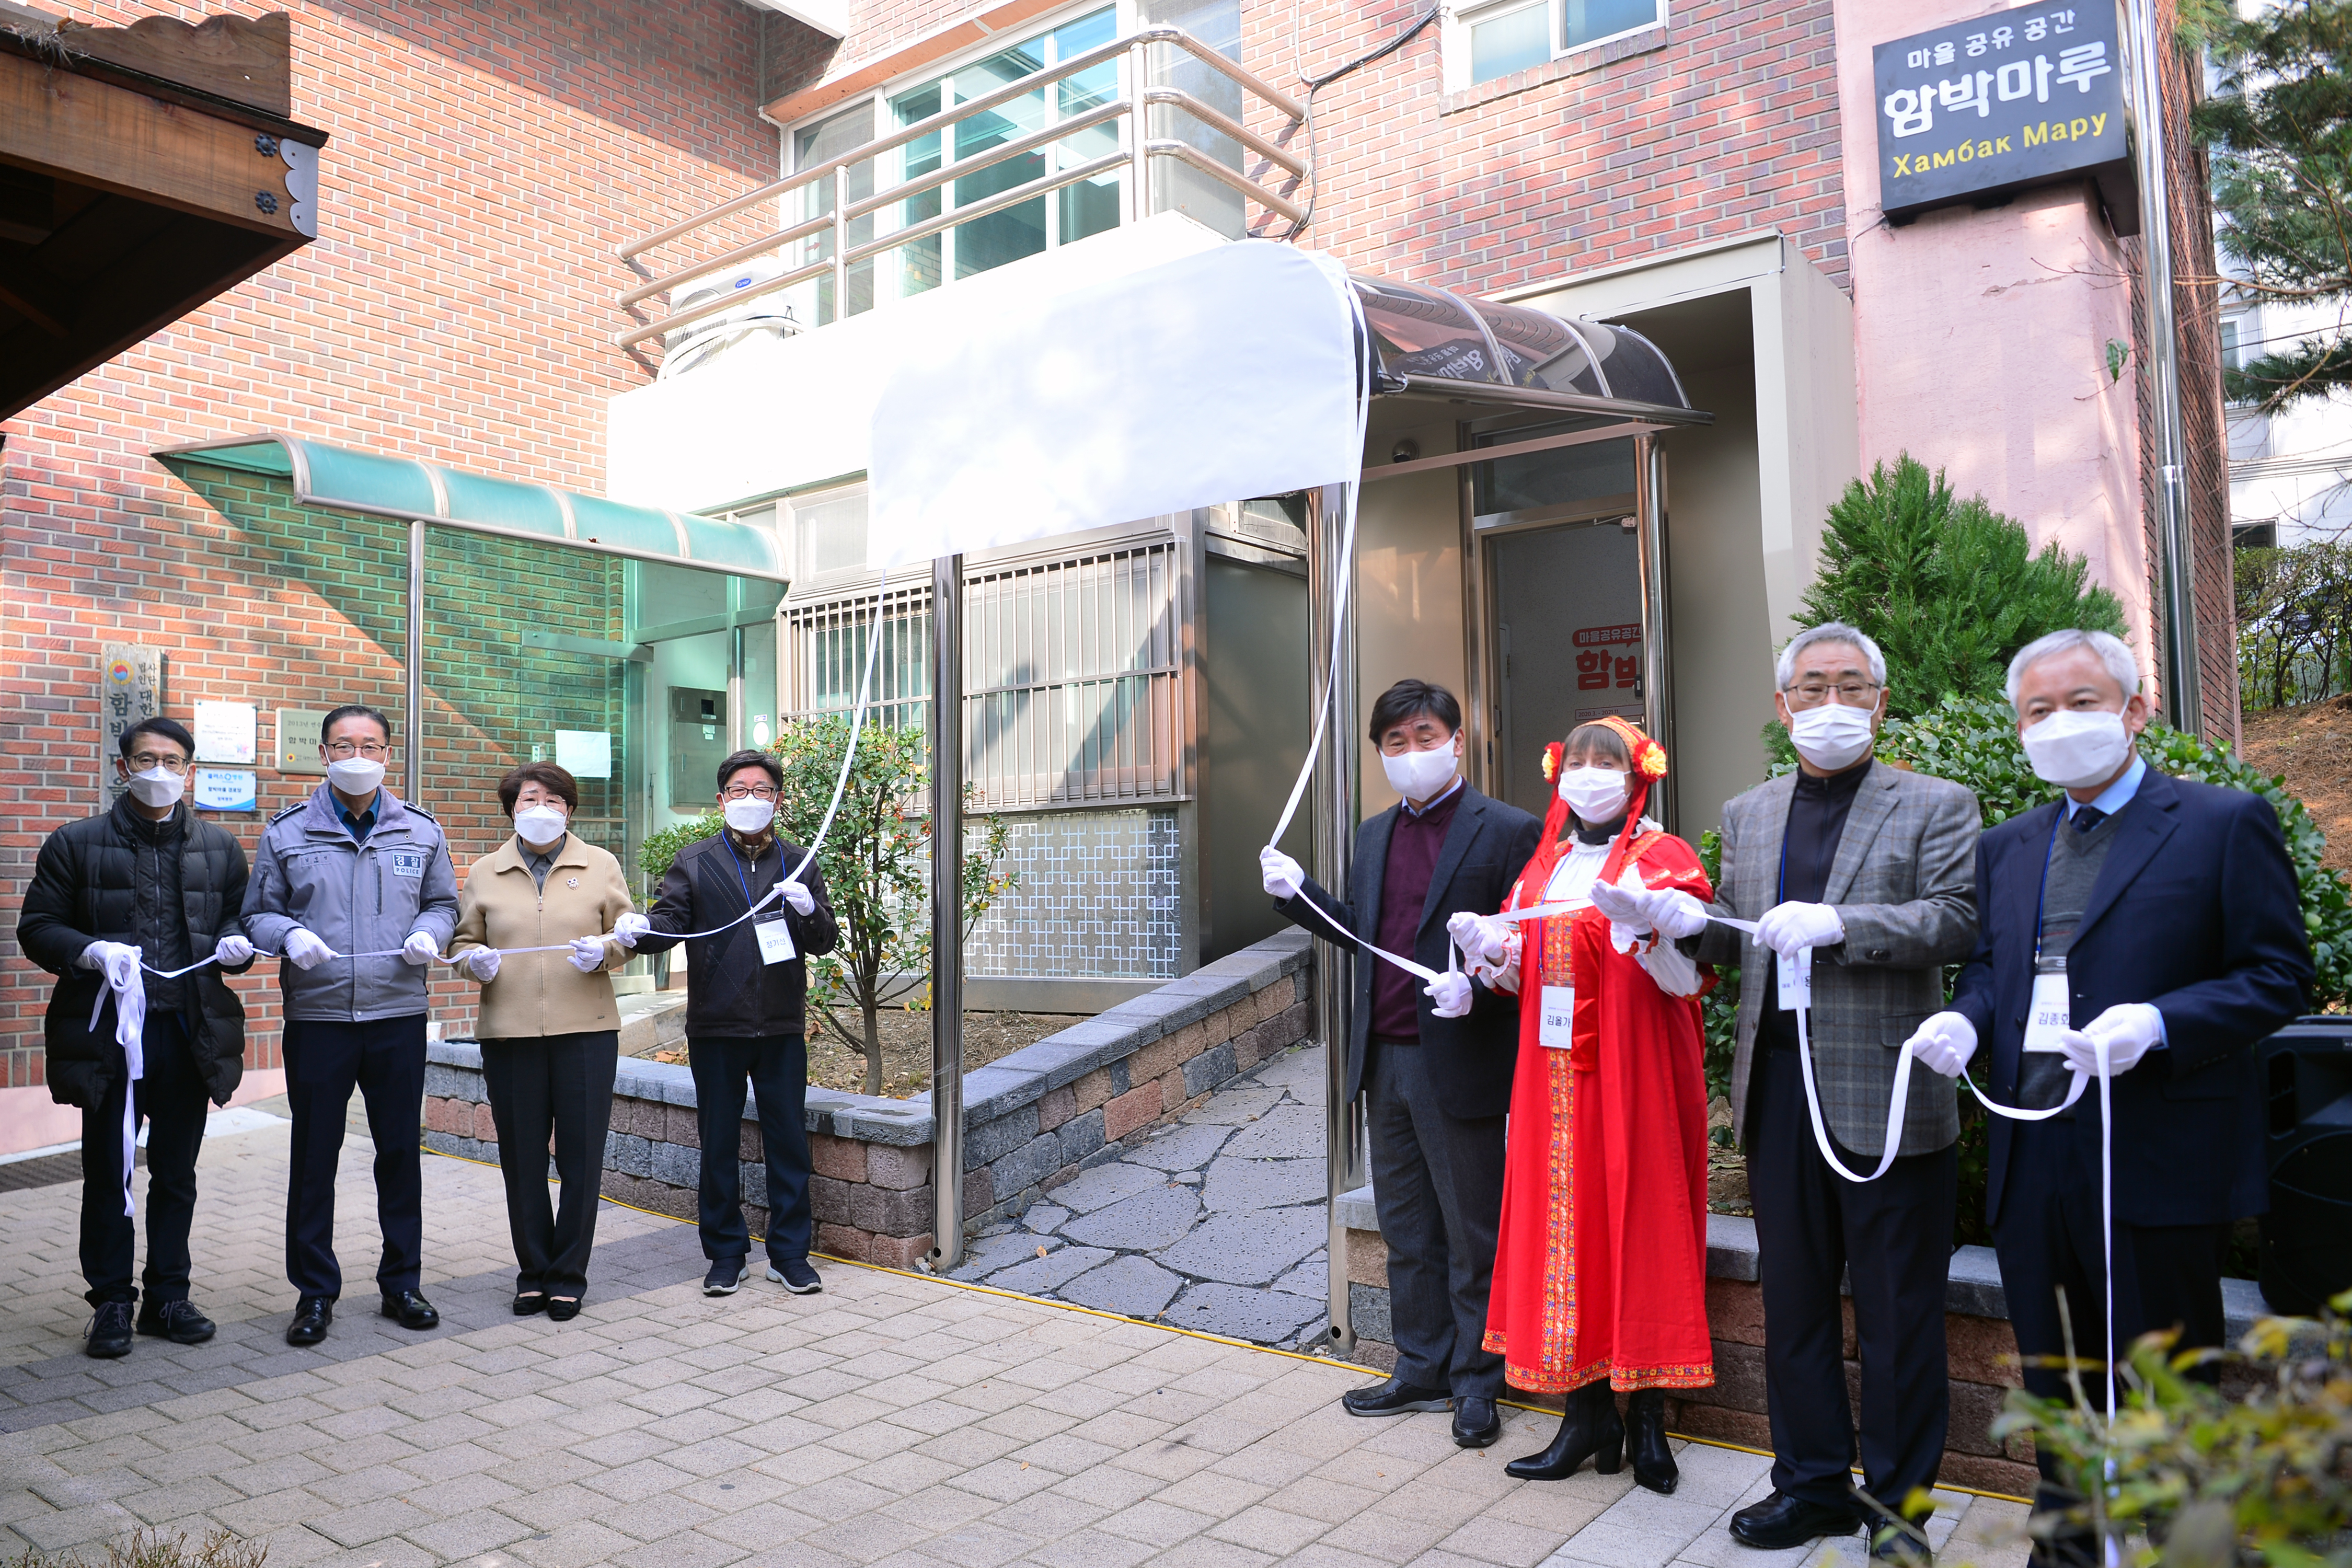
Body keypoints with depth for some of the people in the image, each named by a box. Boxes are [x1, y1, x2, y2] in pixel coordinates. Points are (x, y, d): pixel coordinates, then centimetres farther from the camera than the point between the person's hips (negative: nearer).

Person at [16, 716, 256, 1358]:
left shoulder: (219, 847, 10)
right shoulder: (76, 843, 2)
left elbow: (242, 919, 16)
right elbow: (36, 927, 2)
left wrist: (238, 945, -7)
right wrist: (90, 952, -17)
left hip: (189, 1033, 2)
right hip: (108, 1030, -2)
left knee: (176, 1175, 10)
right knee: (107, 1174, 7)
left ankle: (168, 1295, 22)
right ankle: (110, 1302, 19)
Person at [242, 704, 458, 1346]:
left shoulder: (421, 830, 7)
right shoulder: (287, 832, 3)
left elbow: (443, 903, 15)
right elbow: (258, 913, 6)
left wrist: (429, 934, -7)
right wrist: (289, 936, -15)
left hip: (399, 1014, 1)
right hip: (316, 1017, -1)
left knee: (400, 1152, 9)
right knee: (314, 1157, 5)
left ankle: (401, 1282, 22)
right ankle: (315, 1293, 19)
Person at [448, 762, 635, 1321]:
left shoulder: (601, 865, 8)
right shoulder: (484, 872, 11)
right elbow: (461, 940, 15)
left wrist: (605, 949, -12)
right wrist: (475, 959, -7)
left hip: (586, 1029, -1)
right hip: (508, 1030, 1)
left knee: (581, 1155, 1)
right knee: (522, 1157, 6)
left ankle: (568, 1276, 14)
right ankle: (534, 1272, 21)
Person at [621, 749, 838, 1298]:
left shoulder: (799, 863, 9)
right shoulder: (695, 861, 5)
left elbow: (825, 941, 7)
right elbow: (672, 918, -5)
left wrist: (809, 910, -15)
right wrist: (640, 928, -27)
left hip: (782, 1026, 1)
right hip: (716, 1026, -1)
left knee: (789, 1142, 5)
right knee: (719, 1144, 8)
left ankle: (790, 1252, 17)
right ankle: (727, 1253, 21)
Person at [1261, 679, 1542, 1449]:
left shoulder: (1506, 831, -8)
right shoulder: (1374, 836, 13)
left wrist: (1476, 987, -26)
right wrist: (1296, 891, 3)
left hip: (1457, 1064, -6)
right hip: (1384, 1063, 7)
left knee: (1471, 1236, 7)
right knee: (1407, 1233, 17)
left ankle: (1477, 1383, 22)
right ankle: (1422, 1370, 31)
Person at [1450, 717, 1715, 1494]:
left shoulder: (1662, 858, -1)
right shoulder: (1544, 867, 14)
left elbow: (1686, 978, -11)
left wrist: (1640, 922, -28)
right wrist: (1489, 947, -5)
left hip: (1635, 1074, -5)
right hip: (1555, 1077, 5)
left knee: (1639, 1223, -2)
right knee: (1565, 1224, 5)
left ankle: (1647, 1415, 11)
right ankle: (1589, 1412, 14)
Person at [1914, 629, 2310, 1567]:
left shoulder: (2226, 823, -3)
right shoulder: (2007, 847, 14)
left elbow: (2279, 975, -6)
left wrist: (2155, 1023, -21)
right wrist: (1966, 1020, -2)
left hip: (2156, 1161, -5)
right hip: (2034, 1161, 5)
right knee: (2059, 1383, 17)